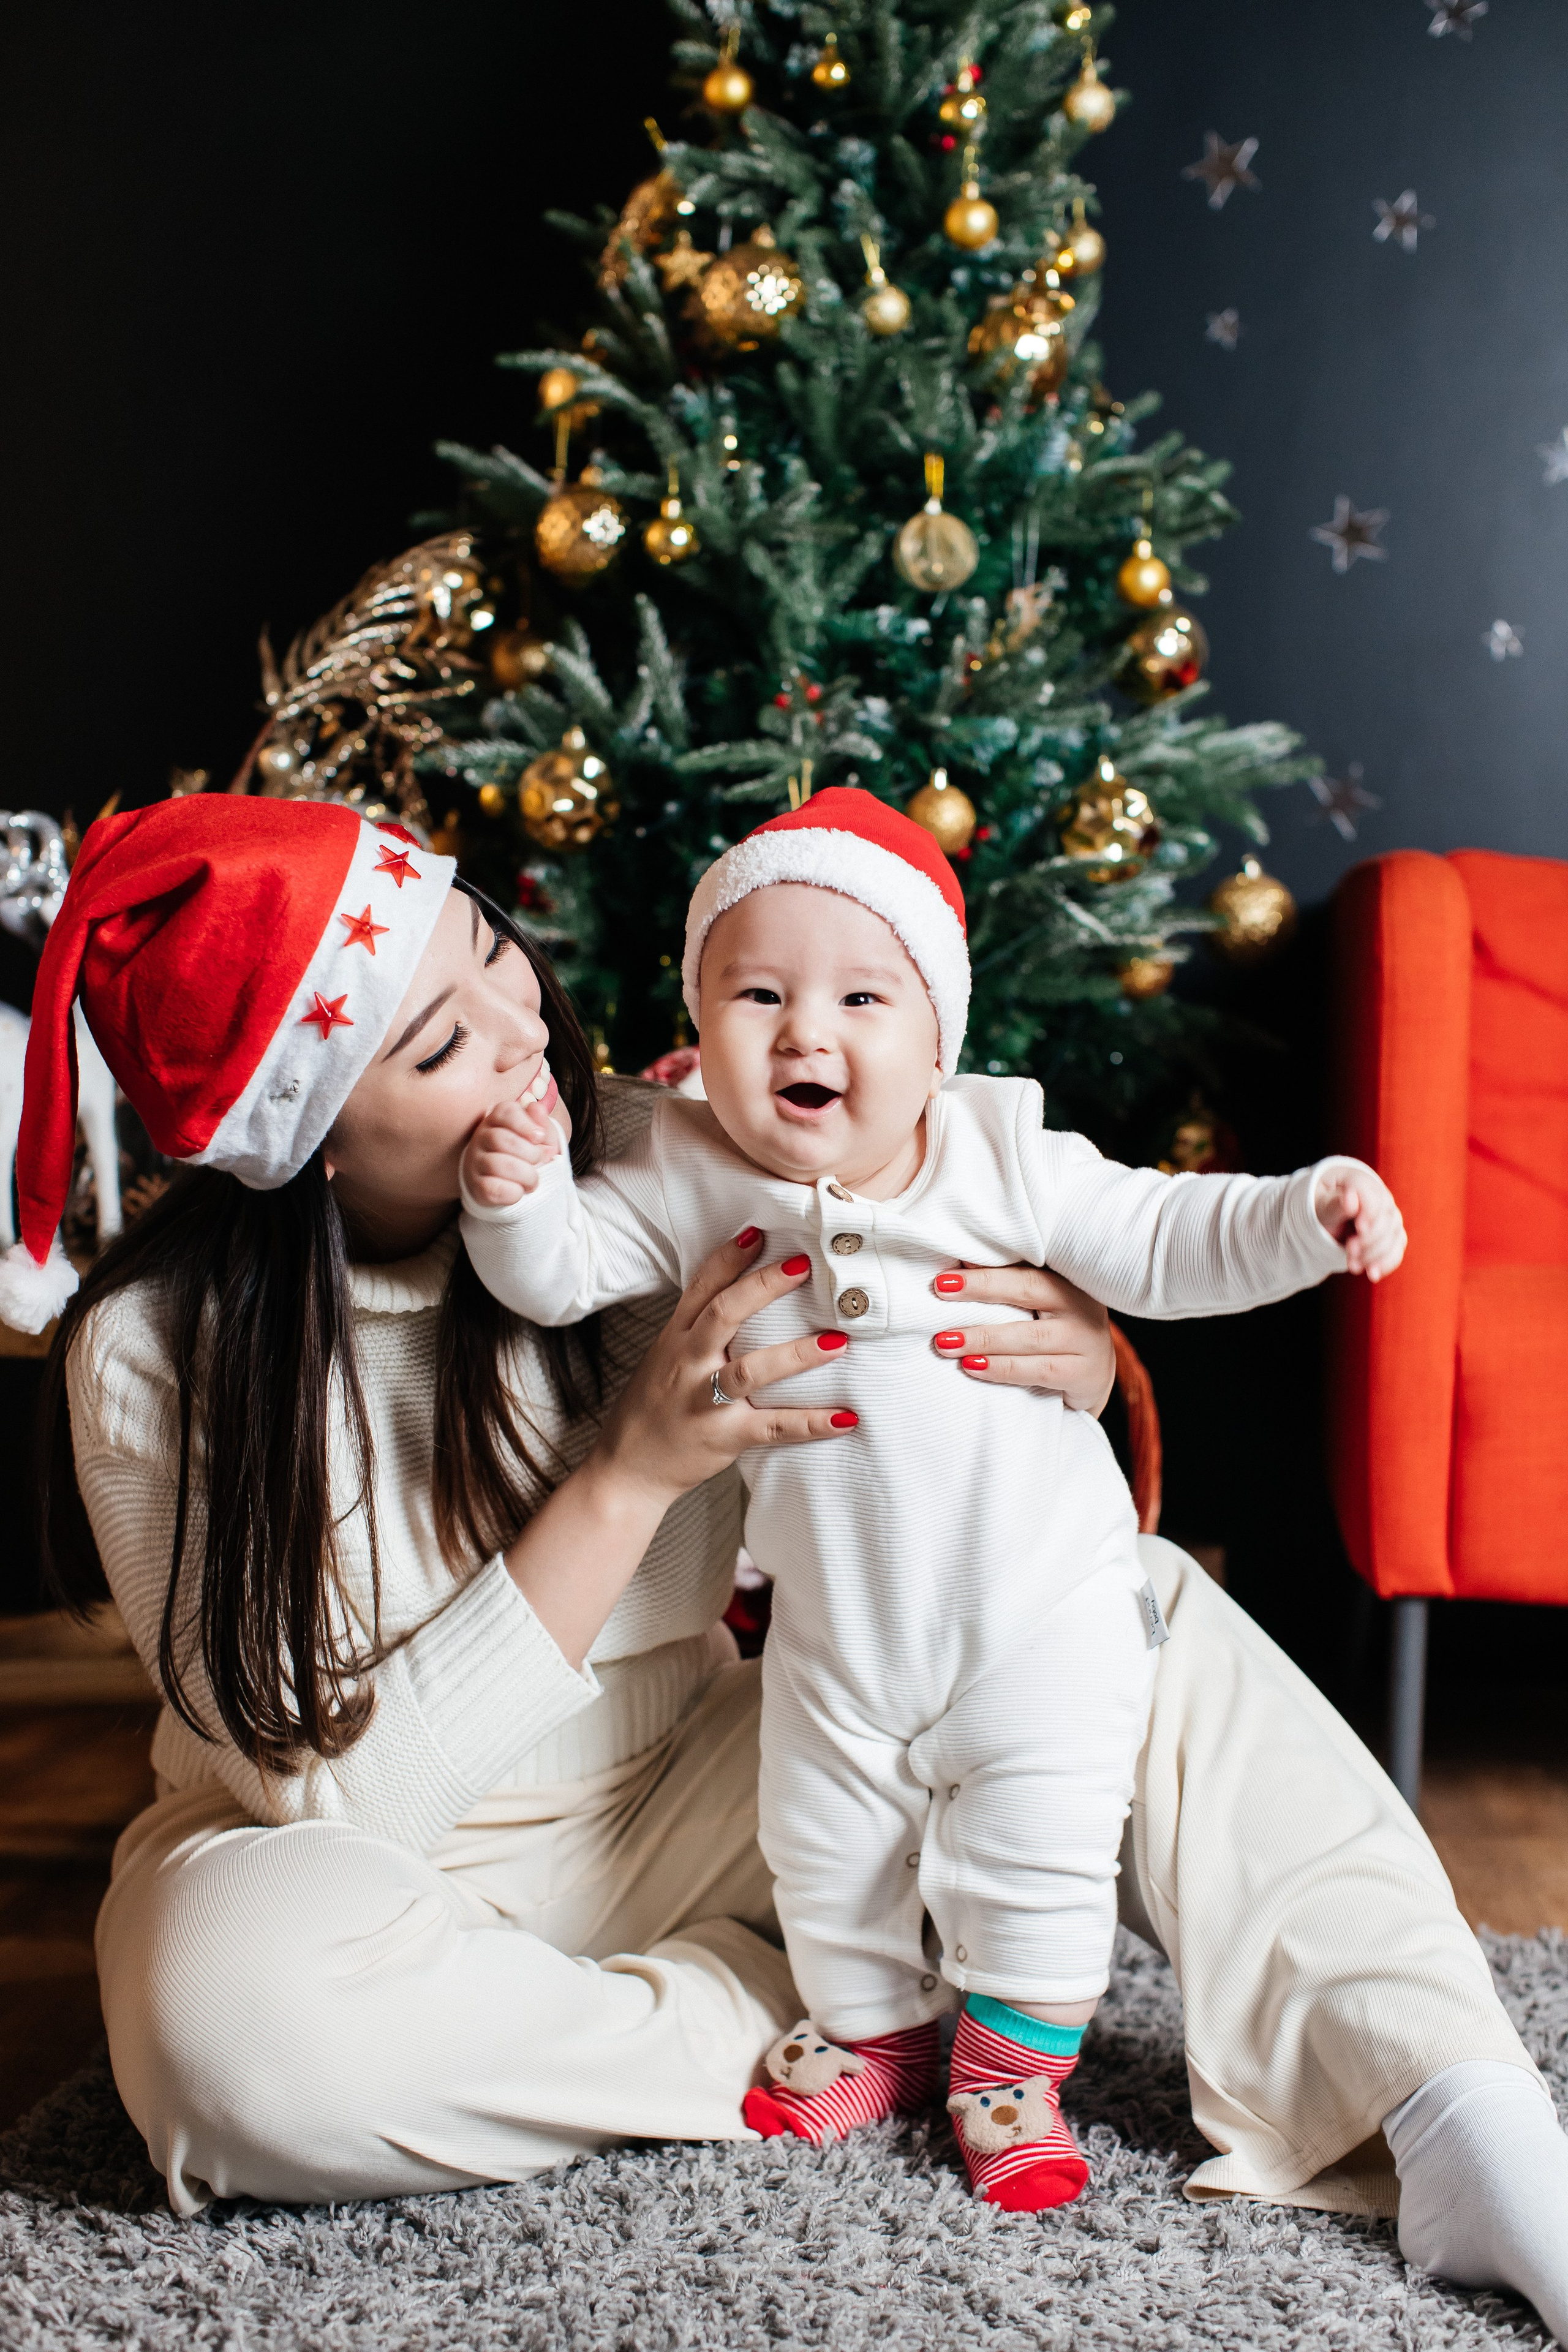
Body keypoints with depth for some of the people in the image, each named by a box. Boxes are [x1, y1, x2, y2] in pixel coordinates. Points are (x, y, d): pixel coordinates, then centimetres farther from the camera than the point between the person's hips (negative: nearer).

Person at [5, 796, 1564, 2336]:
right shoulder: (158, 1354, -21)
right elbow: (340, 1787, -23)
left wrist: (1073, 1363, -27)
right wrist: (636, 1473, -30)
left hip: (678, 1786, 4)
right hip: (353, 1858, -3)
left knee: (1140, 1613, -12)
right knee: (234, 2005, -39)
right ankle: (779, 2017, -15)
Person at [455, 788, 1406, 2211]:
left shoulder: (1006, 1161, -11)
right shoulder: (690, 1183, -8)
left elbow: (1166, 1244, -7)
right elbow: (560, 1272, -8)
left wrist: (1316, 1212, -21)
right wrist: (518, 1188, -28)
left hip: (1044, 1610, -2)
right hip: (835, 1637, 3)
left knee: (1034, 1857, 4)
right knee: (827, 1858, 17)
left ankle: (1015, 2068, 28)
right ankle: (874, 2035, 44)